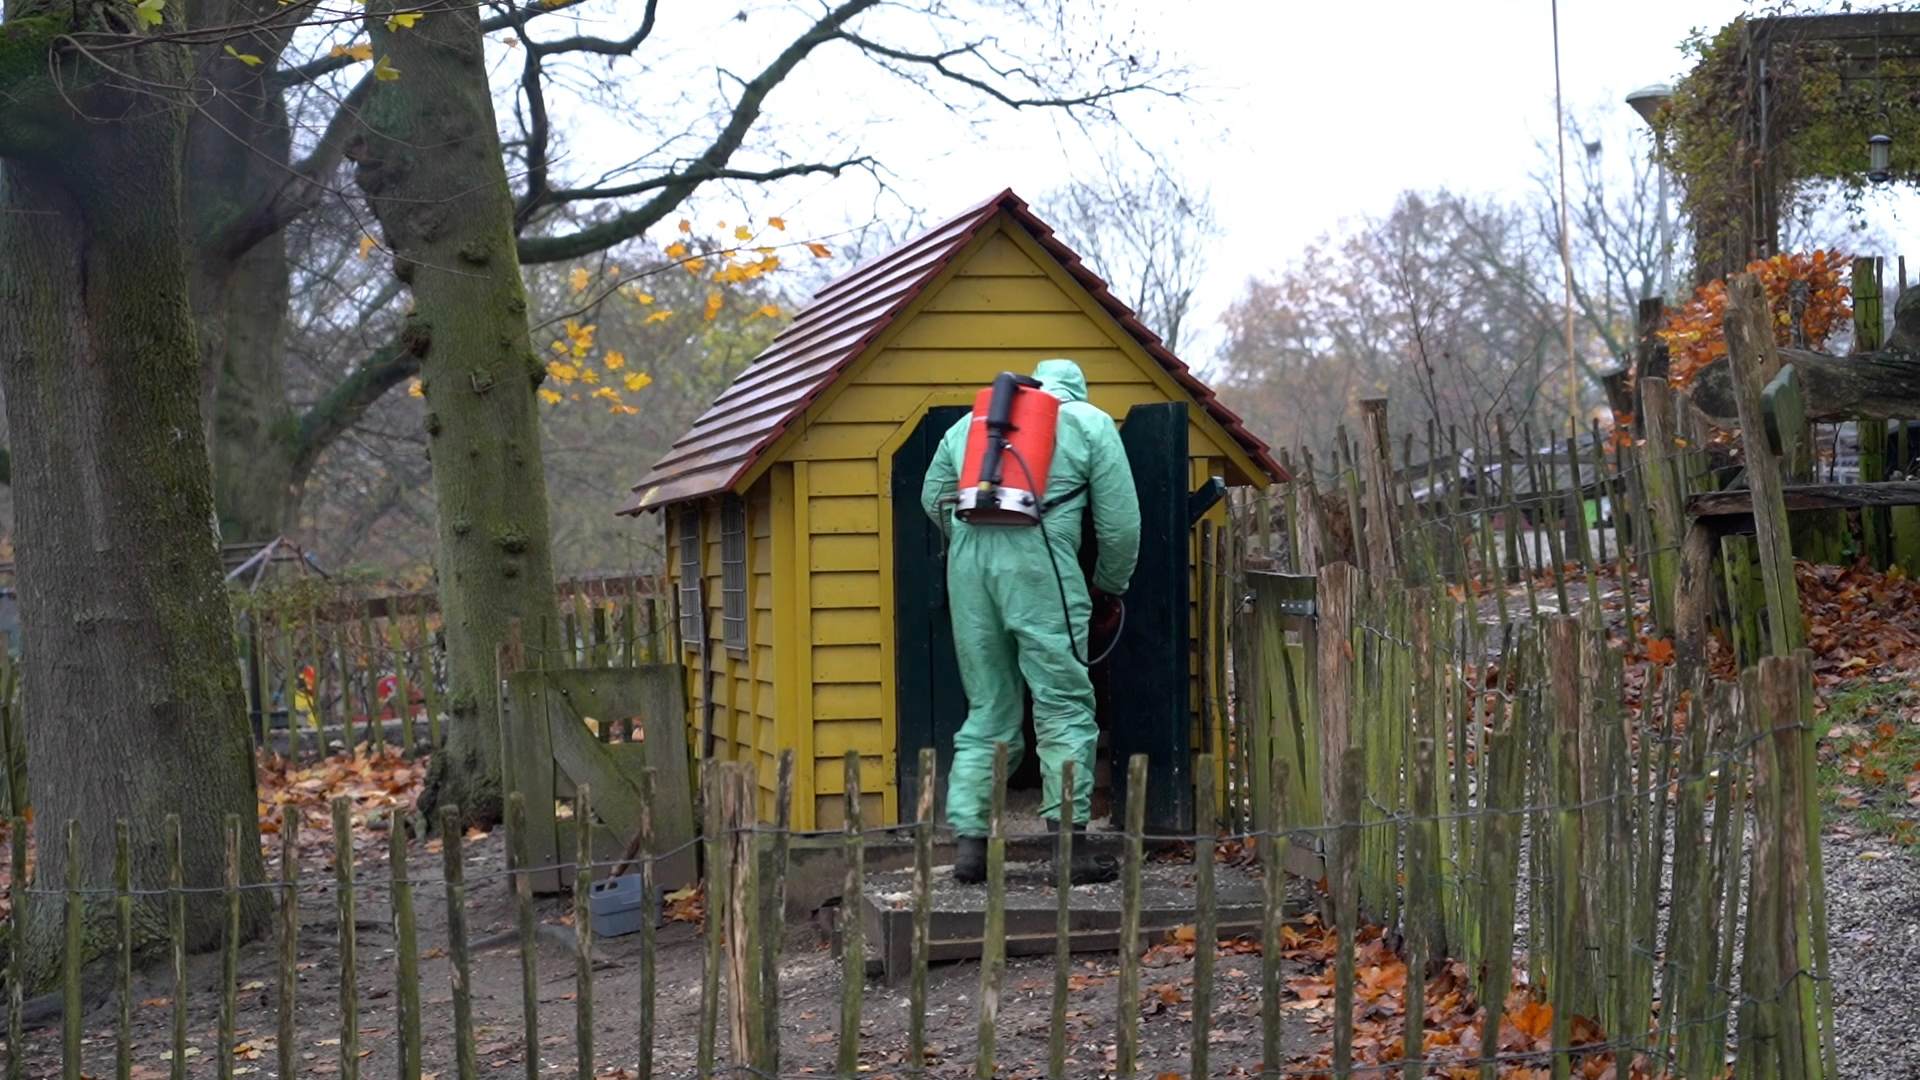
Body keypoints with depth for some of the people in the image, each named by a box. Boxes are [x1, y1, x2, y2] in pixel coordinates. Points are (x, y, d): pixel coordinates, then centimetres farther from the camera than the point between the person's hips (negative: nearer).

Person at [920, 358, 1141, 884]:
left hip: (967, 558, 4)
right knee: (1064, 705, 0)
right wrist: (1109, 591, 24)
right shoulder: (1091, 423, 15)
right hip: (1038, 556, -4)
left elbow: (933, 497, 23)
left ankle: (969, 842, 7)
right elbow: (1120, 522, 10)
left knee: (987, 709, 11)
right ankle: (1070, 845, -4)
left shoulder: (972, 420, 26)